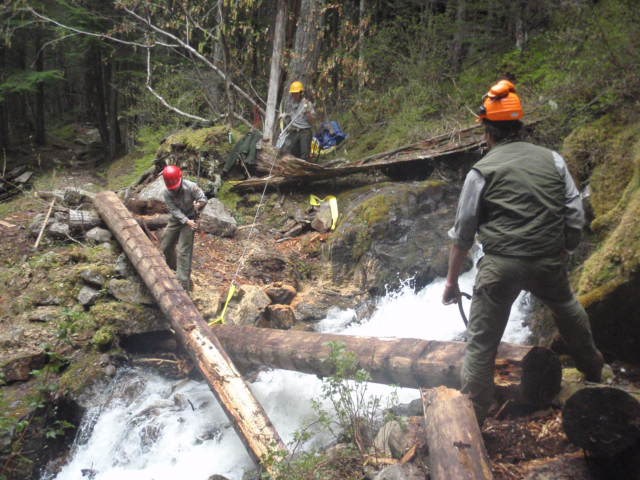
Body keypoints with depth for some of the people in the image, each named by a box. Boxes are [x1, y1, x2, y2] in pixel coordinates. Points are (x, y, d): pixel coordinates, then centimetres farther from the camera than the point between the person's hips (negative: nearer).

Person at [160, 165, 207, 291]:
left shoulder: (191, 187, -24)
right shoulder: (167, 193, -18)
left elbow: (203, 198, -14)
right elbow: (174, 210, -19)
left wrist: (199, 204, -37)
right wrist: (186, 221, -31)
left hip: (190, 218, -4)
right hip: (176, 219, 4)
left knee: (183, 251, -11)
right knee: (165, 246, 14)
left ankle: (183, 283, -9)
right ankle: (173, 267, 43)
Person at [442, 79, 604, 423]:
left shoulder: (481, 172, -3)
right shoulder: (552, 160, 5)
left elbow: (462, 234, 0)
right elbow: (576, 216, 6)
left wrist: (452, 280, 9)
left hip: (500, 266, -4)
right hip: (549, 263, 4)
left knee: (480, 343, 5)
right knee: (568, 310, 34)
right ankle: (592, 368, 53)